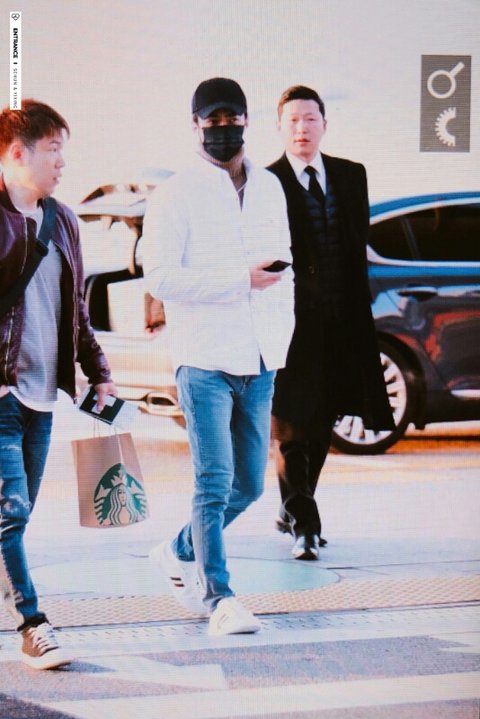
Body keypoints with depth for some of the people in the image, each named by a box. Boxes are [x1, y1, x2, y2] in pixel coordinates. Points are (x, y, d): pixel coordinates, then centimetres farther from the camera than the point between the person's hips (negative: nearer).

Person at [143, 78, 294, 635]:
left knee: (248, 485, 11)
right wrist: (242, 280, -15)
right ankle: (218, 598, -1)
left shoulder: (269, 188, 15)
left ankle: (180, 554, 32)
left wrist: (282, 339, 11)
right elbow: (161, 278, -12)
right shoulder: (175, 196, -4)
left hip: (259, 364, 6)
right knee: (215, 484, -8)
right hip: (204, 362, -6)